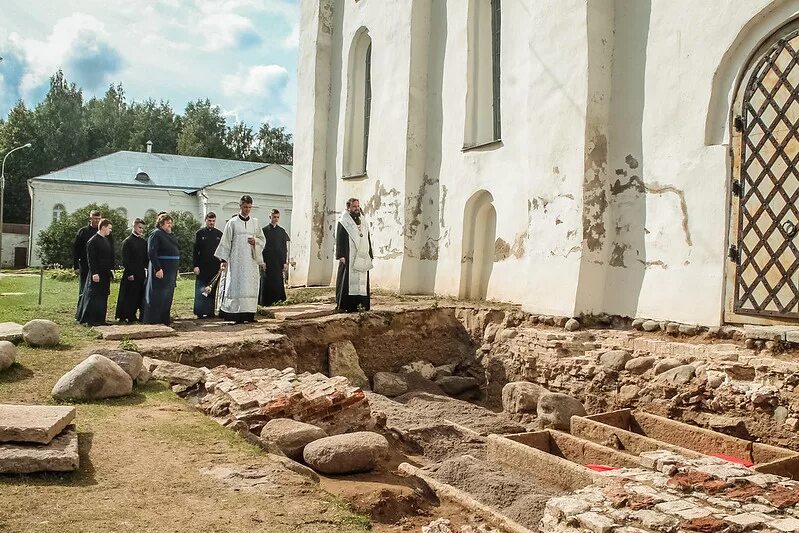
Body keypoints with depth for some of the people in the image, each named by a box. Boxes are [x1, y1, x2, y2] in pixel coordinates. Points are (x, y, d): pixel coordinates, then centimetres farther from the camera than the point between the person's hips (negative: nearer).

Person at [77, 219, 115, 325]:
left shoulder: (107, 240, 13)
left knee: (103, 297, 10)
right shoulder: (93, 241, -11)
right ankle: (91, 320, 0)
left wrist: (111, 270, 12)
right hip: (97, 274, -8)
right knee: (94, 297, -4)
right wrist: (94, 273, -19)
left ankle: (100, 319, 16)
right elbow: (91, 259, -14)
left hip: (106, 274, 8)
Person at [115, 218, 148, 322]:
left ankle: (132, 315, 14)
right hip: (131, 274, -6)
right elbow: (125, 259, -8)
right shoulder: (127, 241, -4)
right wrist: (129, 273, -13)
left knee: (139, 295, 6)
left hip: (142, 273, 6)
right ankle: (124, 316, 5)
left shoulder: (144, 241, 13)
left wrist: (147, 270, 7)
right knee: (128, 295, -2)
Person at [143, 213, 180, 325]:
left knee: (168, 296, 14)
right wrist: (158, 268, -25)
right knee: (157, 296, -4)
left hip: (171, 271, 9)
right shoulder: (156, 234, -11)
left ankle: (165, 319, 22)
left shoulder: (170, 235, 16)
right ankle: (153, 320, 2)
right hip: (161, 270, -9)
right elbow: (151, 253, -19)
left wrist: (175, 270, 18)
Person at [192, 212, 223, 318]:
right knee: (200, 290, -2)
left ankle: (210, 312, 10)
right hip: (202, 267, -2)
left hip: (215, 267, 2)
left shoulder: (219, 234, 9)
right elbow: (195, 250, 0)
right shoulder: (200, 233, 3)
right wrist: (195, 265, -7)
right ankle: (200, 312, 1)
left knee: (212, 291, 5)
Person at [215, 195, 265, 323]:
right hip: (237, 260, -3)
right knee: (237, 286, -7)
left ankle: (249, 314, 6)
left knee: (251, 286, 1)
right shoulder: (232, 223, 2)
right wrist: (223, 259, -4)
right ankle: (238, 315, -5)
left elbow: (262, 239, 16)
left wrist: (255, 241, -6)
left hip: (252, 260, 3)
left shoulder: (255, 222, 11)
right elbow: (225, 242, 1)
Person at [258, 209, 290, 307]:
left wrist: (286, 262, 4)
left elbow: (285, 248, 11)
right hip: (268, 262, -3)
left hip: (279, 262, 3)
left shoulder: (282, 231, 10)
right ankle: (266, 303, 4)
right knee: (267, 283, -2)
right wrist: (263, 261, -10)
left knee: (278, 283, 3)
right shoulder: (264, 230, 0)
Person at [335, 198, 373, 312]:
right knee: (348, 281, -7)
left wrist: (370, 255, 13)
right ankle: (344, 305, -3)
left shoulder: (363, 222, 18)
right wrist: (341, 255, -14)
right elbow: (339, 240, -5)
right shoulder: (343, 222, 0)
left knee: (362, 280, 3)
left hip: (362, 257, 6)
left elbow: (368, 239, 20)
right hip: (349, 257, -6)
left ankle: (360, 304, 6)